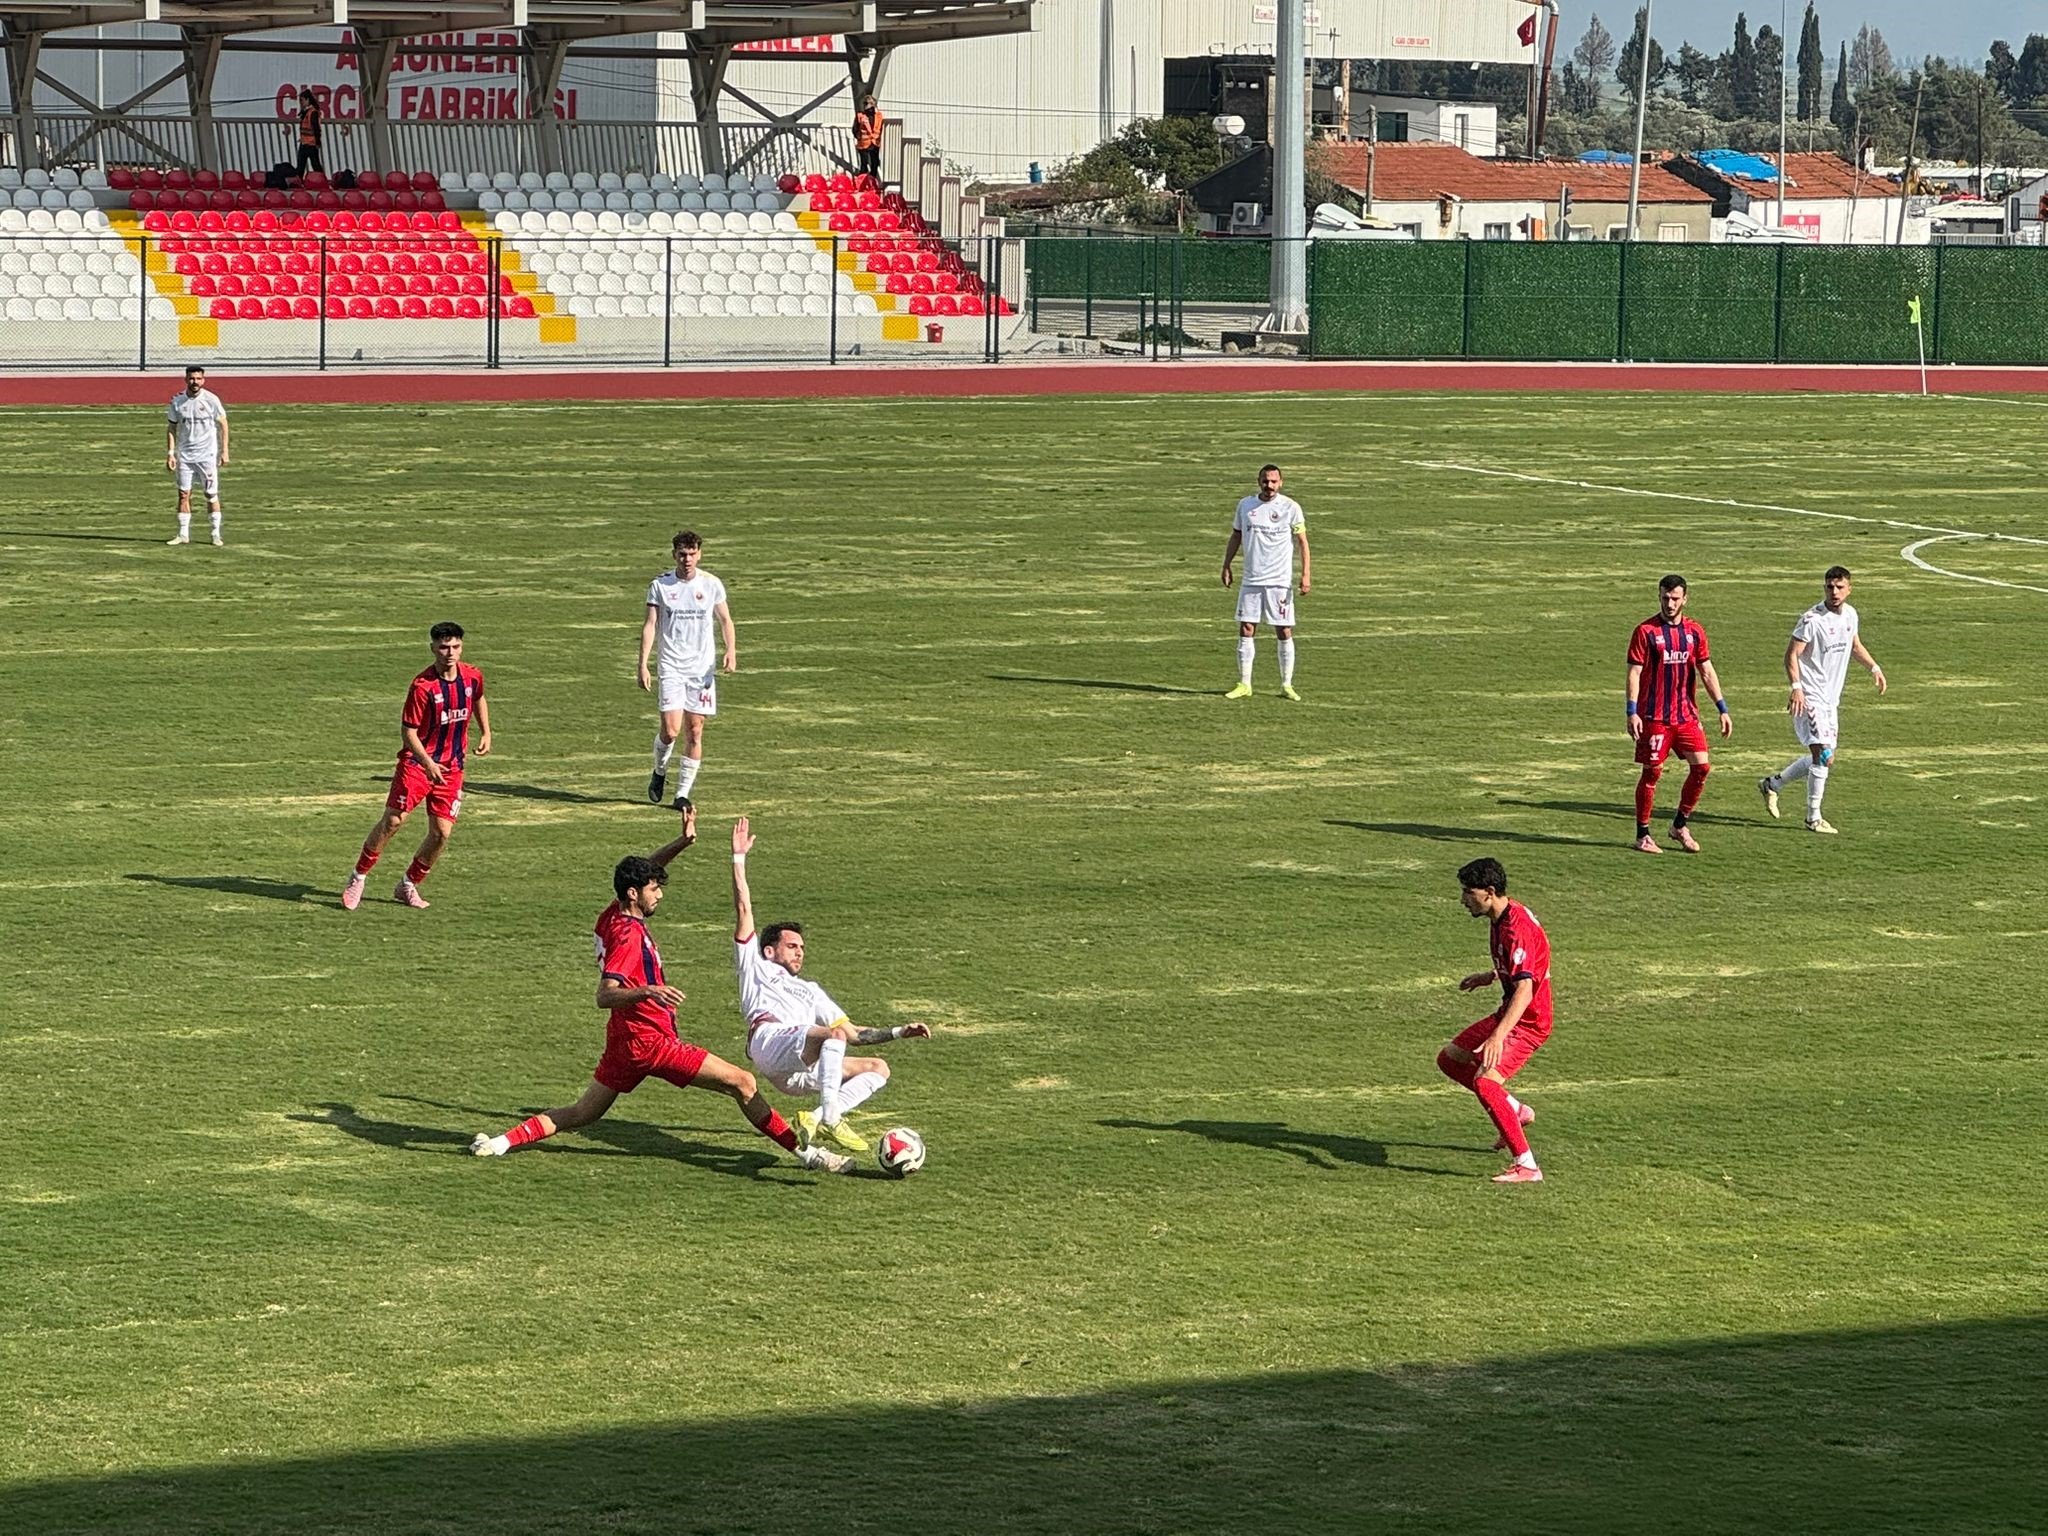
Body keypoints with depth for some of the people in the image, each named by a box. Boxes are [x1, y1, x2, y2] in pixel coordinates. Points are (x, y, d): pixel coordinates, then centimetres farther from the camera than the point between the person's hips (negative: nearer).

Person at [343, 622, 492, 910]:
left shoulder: (472, 677, 0)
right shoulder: (422, 686, -17)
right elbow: (408, 732, -16)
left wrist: (486, 732, 14)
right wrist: (427, 763, -29)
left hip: (451, 768, 5)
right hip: (417, 763, -5)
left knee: (441, 833, -2)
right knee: (392, 821, -13)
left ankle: (408, 886, 16)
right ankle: (358, 878, 4)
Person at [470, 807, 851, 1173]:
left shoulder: (612, 917, 7)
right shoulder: (628, 935, -20)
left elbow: (640, 871, 23)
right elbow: (605, 995, -28)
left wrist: (683, 842, 11)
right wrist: (650, 991, -44)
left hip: (624, 1042, 9)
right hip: (650, 1040, -9)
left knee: (584, 1114, 16)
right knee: (743, 1084, -5)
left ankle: (502, 1142, 5)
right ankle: (805, 1153, -5)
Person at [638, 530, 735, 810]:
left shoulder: (712, 585, 3)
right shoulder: (660, 585, 0)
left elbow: (725, 620, 13)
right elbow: (650, 626, 1)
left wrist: (731, 650, -5)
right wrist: (643, 665, -7)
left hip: (702, 669, 2)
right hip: (671, 667, -1)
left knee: (694, 732, -1)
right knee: (670, 729, -12)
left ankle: (683, 792, 8)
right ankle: (660, 772, 18)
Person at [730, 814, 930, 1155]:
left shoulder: (810, 990, 43)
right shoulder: (757, 969, 27)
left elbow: (854, 1034, 38)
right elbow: (744, 910, 18)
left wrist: (900, 1032, 27)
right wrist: (739, 858, 15)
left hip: (802, 1072, 7)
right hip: (771, 1042, -7)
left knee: (879, 1067, -6)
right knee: (835, 1034, -31)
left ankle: (817, 1118, -24)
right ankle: (830, 1120, -39)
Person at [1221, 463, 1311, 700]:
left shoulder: (1290, 507, -3)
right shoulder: (1245, 505, 6)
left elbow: (1302, 541, -1)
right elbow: (1235, 536, 16)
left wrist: (1305, 574, -9)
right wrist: (1226, 566, 10)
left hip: (1280, 581, -3)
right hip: (1251, 580, 3)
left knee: (1284, 632, 0)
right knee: (1245, 630, -1)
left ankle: (1286, 685, 9)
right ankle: (1244, 685, 6)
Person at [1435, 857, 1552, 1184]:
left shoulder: (1517, 929, -27)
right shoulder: (1502, 919, 5)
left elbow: (1524, 988, -37)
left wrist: (1498, 1037, -46)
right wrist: (1488, 977, 25)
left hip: (1528, 1021, -10)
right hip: (1508, 1014, 10)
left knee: (1484, 1081, -24)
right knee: (1449, 1059, 16)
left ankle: (1527, 1166, -21)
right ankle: (1517, 1111, 27)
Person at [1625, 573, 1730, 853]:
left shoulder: (1694, 632, 8)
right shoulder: (1645, 631, -5)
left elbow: (1707, 672, 13)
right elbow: (1633, 673, -7)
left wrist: (1723, 709, 7)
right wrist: (1632, 712, -16)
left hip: (1687, 714, 4)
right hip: (1654, 716, -4)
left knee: (1701, 767, -3)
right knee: (1652, 772, -2)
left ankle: (1680, 825, 14)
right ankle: (1642, 835, 9)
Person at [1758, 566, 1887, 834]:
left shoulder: (1850, 615, 7)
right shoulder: (1812, 619, -16)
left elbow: (1855, 646, 26)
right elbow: (1791, 655, -17)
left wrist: (1874, 668, 13)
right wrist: (1796, 687, -30)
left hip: (1831, 699, 8)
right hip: (1810, 698, -8)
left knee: (1821, 760, 13)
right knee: (1824, 756, -16)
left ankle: (1771, 784, 31)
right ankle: (1813, 818, -6)